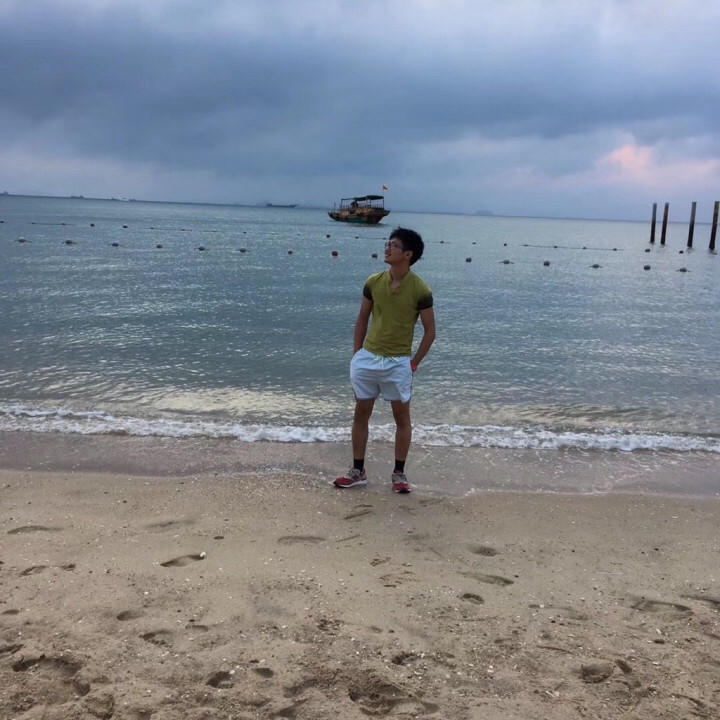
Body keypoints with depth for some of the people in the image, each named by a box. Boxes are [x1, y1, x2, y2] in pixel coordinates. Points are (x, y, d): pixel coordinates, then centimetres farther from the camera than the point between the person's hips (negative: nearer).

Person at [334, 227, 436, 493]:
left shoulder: (420, 290, -11)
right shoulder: (373, 282, -1)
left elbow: (430, 331, -5)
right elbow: (362, 319, 10)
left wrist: (414, 362, -6)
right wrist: (356, 354, 6)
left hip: (398, 363, -3)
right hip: (367, 358, 4)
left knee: (402, 417, 7)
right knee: (361, 413, 10)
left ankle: (399, 474, 20)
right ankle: (358, 471, 22)